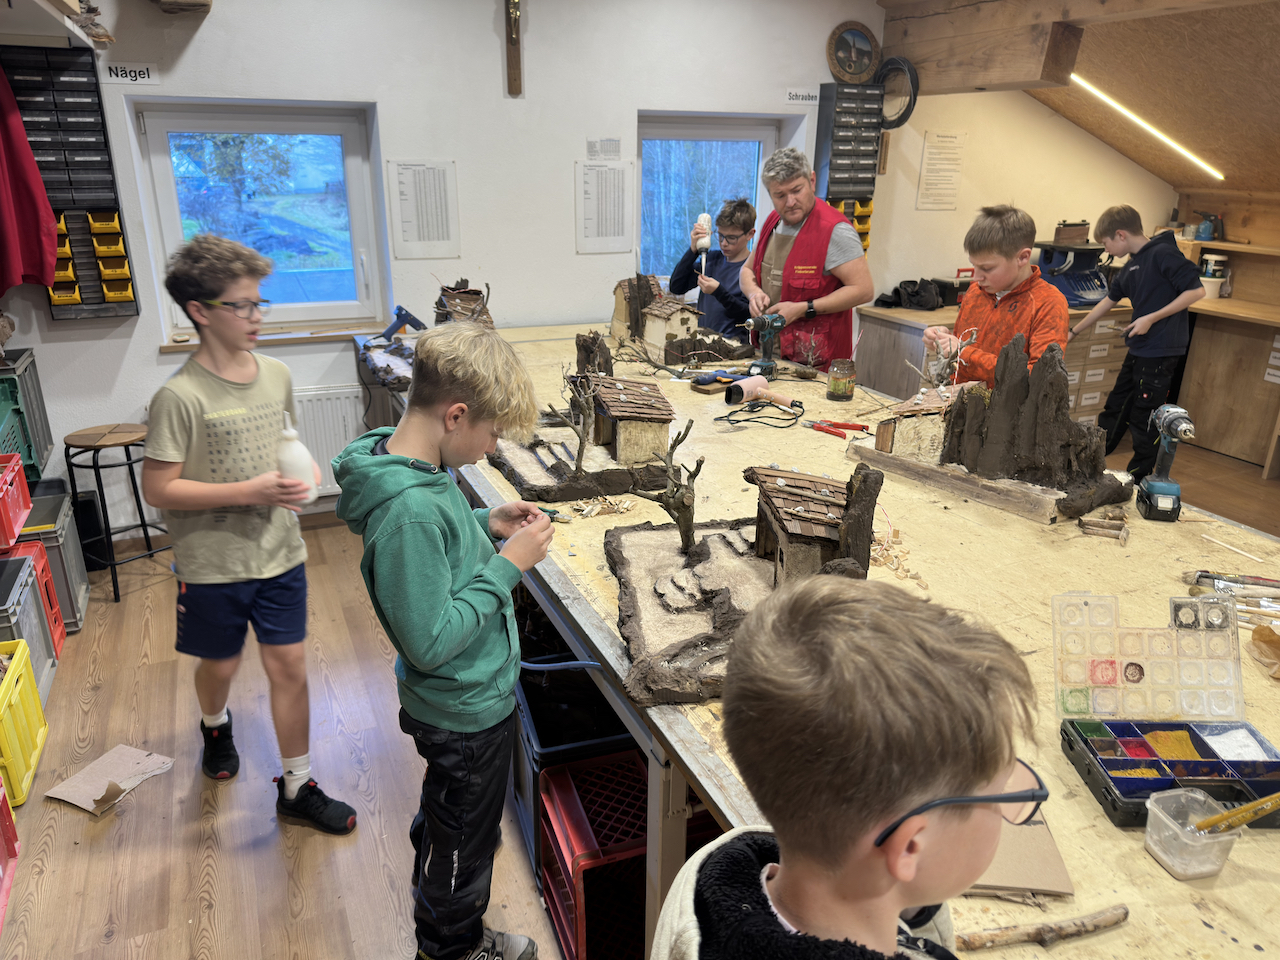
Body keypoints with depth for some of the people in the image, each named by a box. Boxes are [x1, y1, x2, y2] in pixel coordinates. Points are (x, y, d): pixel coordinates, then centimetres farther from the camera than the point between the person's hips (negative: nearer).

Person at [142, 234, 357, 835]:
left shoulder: (276, 376, 0)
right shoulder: (180, 397, -18)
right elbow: (159, 489, -16)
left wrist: (304, 470, -5)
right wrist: (249, 492, -24)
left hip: (280, 555, 4)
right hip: (213, 565, -3)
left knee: (289, 666, 7)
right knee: (220, 665, 18)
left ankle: (296, 789, 23)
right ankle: (215, 726, 54)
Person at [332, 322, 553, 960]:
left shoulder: (416, 472, -6)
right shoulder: (410, 508, -36)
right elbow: (429, 641, -32)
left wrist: (485, 525, -2)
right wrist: (506, 566, -26)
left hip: (462, 698, 9)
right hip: (468, 710, -9)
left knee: (446, 822, 32)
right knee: (465, 841, 19)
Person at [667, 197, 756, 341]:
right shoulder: (712, 258, 14)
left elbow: (748, 316, -9)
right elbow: (676, 287, 8)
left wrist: (718, 291, -20)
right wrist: (693, 251, -1)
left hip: (732, 345, -5)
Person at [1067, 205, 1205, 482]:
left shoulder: (1163, 253, -13)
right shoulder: (1130, 268, 13)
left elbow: (1196, 290, -17)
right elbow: (1108, 301, 24)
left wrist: (1151, 318, -18)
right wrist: (1074, 332, 30)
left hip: (1160, 353, -9)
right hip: (1138, 350, 9)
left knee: (1143, 419, -1)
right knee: (1115, 408, 17)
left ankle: (1139, 481, 12)